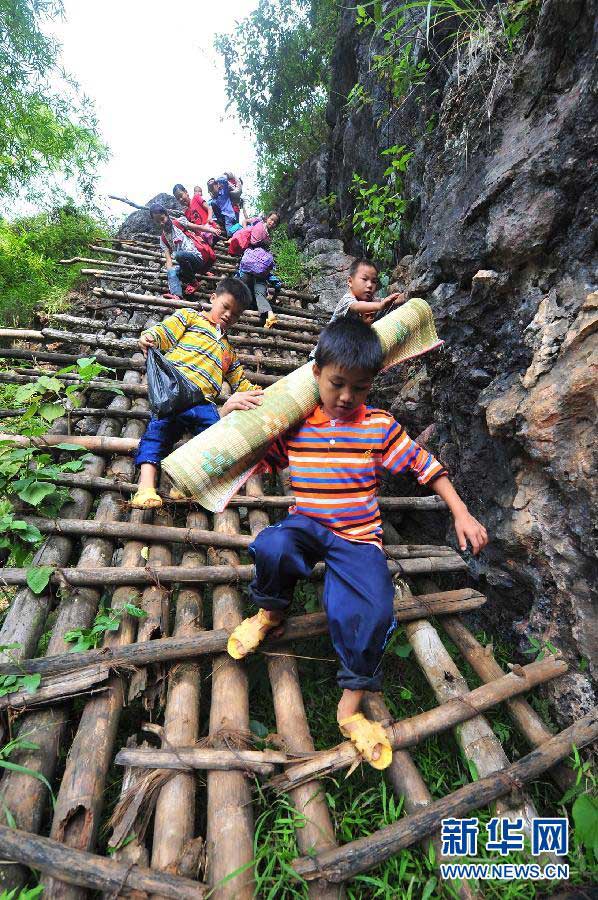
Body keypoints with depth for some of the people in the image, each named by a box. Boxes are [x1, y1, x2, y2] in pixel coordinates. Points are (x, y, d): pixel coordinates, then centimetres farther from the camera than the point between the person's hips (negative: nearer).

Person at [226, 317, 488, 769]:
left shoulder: (380, 425, 0)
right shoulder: (292, 424, 1)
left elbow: (424, 464, 5)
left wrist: (461, 514, 0)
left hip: (359, 537, 0)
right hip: (307, 525, 0)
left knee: (372, 612, -22)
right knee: (272, 547, -34)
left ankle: (351, 707, 7)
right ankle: (271, 613, 1)